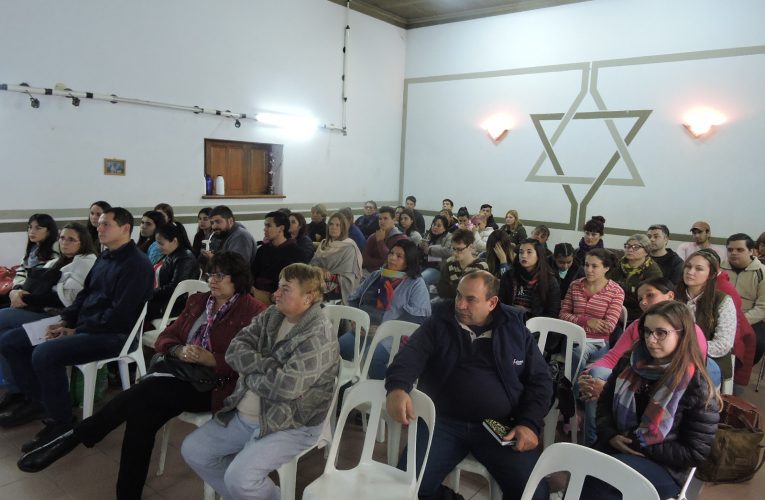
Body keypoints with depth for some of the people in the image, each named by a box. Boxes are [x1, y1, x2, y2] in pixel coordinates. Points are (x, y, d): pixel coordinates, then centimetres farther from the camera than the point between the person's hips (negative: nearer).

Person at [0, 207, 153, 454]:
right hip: (82, 325, 10)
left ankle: (61, 422, -13)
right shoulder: (104, 257, 13)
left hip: (113, 334, -10)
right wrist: (65, 321, 2)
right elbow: (85, 294, 19)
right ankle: (37, 401, 17)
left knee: (44, 354, -31)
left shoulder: (136, 264, -16)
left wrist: (76, 331, -15)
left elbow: (118, 315, -22)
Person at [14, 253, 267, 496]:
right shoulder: (197, 301, 16)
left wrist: (211, 359, -23)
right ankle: (128, 493, -13)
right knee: (141, 413, -24)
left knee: (143, 392, -27)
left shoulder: (253, 311, -5)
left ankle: (74, 438, -11)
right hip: (182, 372, 6)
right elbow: (165, 338, 14)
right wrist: (178, 350, -10)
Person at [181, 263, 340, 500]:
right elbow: (234, 351, -4)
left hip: (290, 426, -8)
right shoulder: (271, 316, 2)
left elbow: (285, 386, -29)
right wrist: (269, 366, -19)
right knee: (192, 450, 8)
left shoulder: (318, 336, -22)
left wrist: (251, 373, -12)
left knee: (239, 478, -24)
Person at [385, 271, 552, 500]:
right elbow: (411, 355, -10)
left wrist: (529, 424, -6)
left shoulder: (515, 329, 7)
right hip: (443, 422, 0)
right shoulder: (438, 324, 4)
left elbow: (539, 379, 9)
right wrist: (397, 388, -32)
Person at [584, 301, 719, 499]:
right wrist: (610, 435, -6)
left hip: (663, 467, -4)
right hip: (615, 447, 4)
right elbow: (605, 401, 12)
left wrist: (642, 447, -13)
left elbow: (695, 453, -9)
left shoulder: (698, 387, -10)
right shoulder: (630, 364, 4)